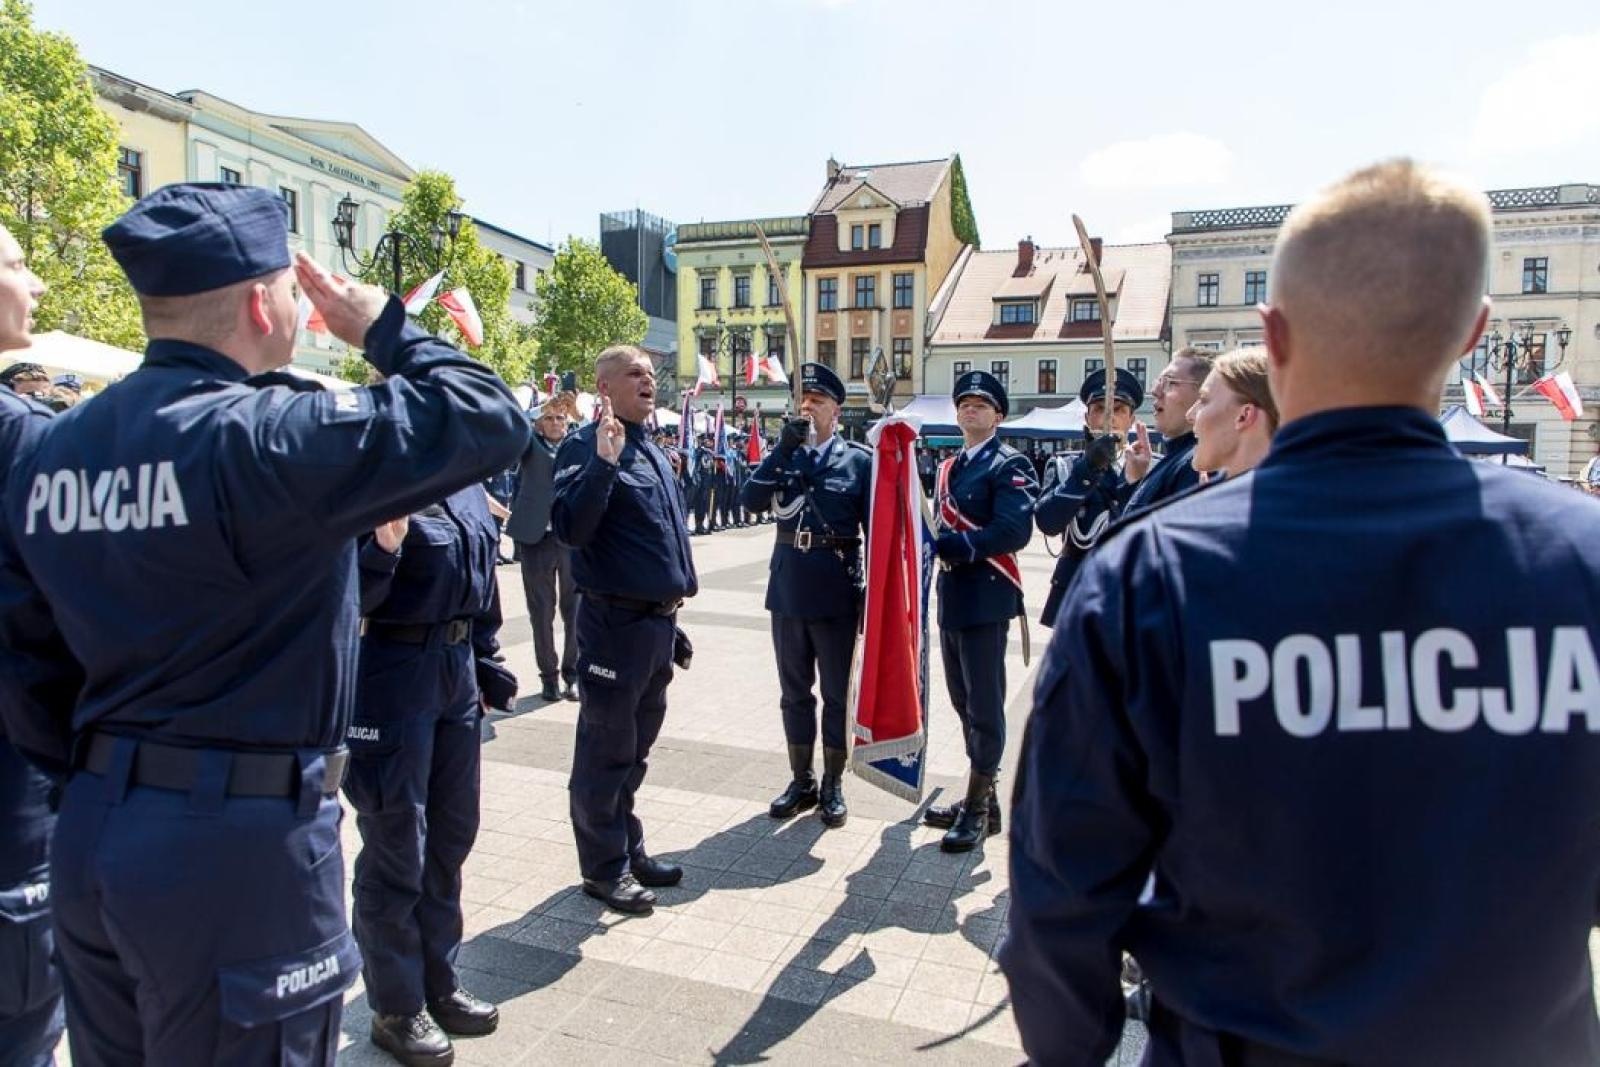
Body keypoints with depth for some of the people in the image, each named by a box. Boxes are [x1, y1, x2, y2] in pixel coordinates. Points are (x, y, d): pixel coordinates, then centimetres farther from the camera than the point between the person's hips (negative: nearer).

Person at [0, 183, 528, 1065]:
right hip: (241, 845, -8)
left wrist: (94, 771, 19)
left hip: (92, 836, 8)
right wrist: (382, 327, -4)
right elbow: (487, 420, -20)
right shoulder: (267, 434, -21)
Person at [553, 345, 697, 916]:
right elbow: (571, 528, -24)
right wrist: (602, 462, -34)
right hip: (615, 624, -8)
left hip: (657, 620, 8)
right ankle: (604, 867, 19)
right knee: (606, 751, 5)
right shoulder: (585, 446, -11)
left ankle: (628, 850, 33)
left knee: (635, 749, 19)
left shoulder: (652, 452, 15)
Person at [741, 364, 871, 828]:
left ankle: (833, 785, 22)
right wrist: (784, 448, -16)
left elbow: (876, 528, -3)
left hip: (837, 591, -3)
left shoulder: (859, 459, -1)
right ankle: (801, 781, 27)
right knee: (794, 692, 13)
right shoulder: (783, 455, 8)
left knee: (838, 693, 8)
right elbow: (751, 500, -8)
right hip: (788, 588, 3)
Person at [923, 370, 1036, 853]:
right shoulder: (948, 468, 18)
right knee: (964, 701, 14)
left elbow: (1015, 530, -19)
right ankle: (982, 798, 27)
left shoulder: (1010, 465, -6)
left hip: (985, 598, -8)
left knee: (984, 704, -2)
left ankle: (979, 808, 9)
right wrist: (933, 545, 1)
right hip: (951, 596, 8)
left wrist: (960, 546, -22)